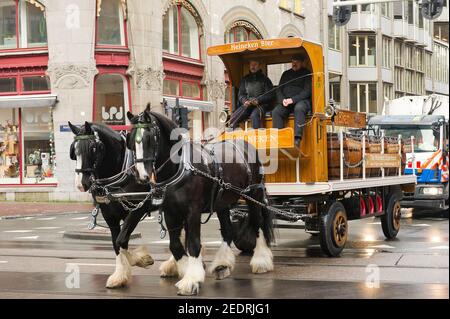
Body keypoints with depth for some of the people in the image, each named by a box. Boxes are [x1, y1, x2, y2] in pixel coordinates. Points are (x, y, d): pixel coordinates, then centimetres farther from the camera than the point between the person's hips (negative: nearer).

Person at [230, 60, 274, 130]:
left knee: (254, 115, -39)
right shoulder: (245, 79, 22)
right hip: (247, 105, 3)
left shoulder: (264, 79, 12)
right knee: (233, 119, -25)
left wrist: (258, 100, -12)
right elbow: (241, 94, 19)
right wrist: (244, 101, -4)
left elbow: (269, 95, 4)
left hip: (260, 105, -3)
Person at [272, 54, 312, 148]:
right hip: (285, 102, 4)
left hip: (301, 101, -4)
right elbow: (279, 90, 19)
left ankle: (297, 139, -50)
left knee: (299, 108, -39)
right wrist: (282, 100, -4)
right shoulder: (286, 74, 25)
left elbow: (307, 92, -3)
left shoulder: (307, 74, 10)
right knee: (276, 112, -27)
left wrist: (292, 100, -15)